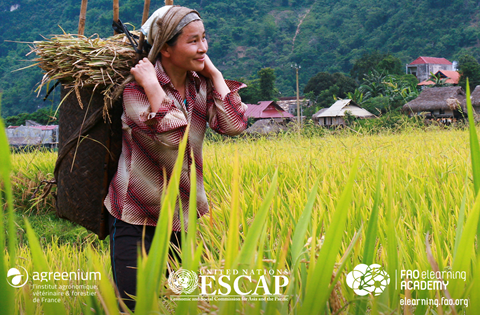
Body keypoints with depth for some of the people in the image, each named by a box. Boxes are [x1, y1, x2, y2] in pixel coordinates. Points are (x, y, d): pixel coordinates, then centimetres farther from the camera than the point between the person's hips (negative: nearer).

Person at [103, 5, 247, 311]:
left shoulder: (201, 85, 2)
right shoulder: (137, 87, -14)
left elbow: (234, 124, -13)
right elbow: (171, 136, -27)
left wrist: (215, 74, -8)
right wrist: (152, 86, -26)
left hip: (185, 215, 5)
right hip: (138, 219, -5)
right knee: (134, 303, -1)